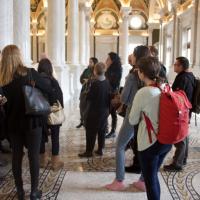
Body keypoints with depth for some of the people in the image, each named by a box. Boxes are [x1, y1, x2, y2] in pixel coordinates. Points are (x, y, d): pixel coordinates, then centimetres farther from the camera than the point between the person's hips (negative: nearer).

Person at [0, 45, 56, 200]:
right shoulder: (29, 73, -11)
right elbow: (50, 92, -8)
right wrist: (50, 104, 9)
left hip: (13, 123, 3)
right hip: (32, 121, -3)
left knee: (16, 156, 13)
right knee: (34, 156, 7)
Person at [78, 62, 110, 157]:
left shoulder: (95, 83, -22)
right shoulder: (107, 82, -3)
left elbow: (88, 97, -16)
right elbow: (109, 96, 7)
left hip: (94, 111, -6)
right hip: (104, 111, 6)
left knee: (91, 132, 4)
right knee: (101, 131, 14)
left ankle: (89, 151, 10)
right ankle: (100, 150, 22)